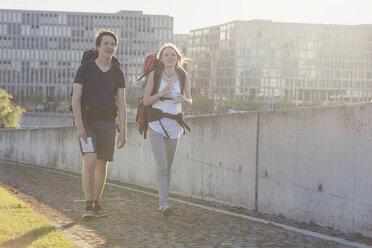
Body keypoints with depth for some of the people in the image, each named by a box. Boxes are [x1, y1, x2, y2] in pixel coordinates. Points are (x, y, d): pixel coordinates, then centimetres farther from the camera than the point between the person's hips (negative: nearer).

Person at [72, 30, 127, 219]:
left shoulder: (117, 73, 7)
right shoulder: (85, 69, -3)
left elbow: (121, 104, 5)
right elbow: (75, 100, -7)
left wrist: (123, 131, -1)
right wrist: (79, 126, -17)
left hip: (107, 123, 4)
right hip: (87, 120, -4)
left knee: (102, 165, 7)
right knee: (90, 161, -18)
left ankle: (96, 204, 18)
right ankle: (88, 206, -15)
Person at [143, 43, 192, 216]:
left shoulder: (183, 77, 3)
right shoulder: (154, 75, -3)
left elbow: (189, 103, 10)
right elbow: (146, 101, -2)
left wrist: (183, 99, -13)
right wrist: (162, 93, -17)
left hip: (174, 126, 3)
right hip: (156, 125, -3)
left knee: (168, 167, 11)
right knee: (162, 166, -14)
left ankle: (161, 202, 23)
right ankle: (164, 203, -16)